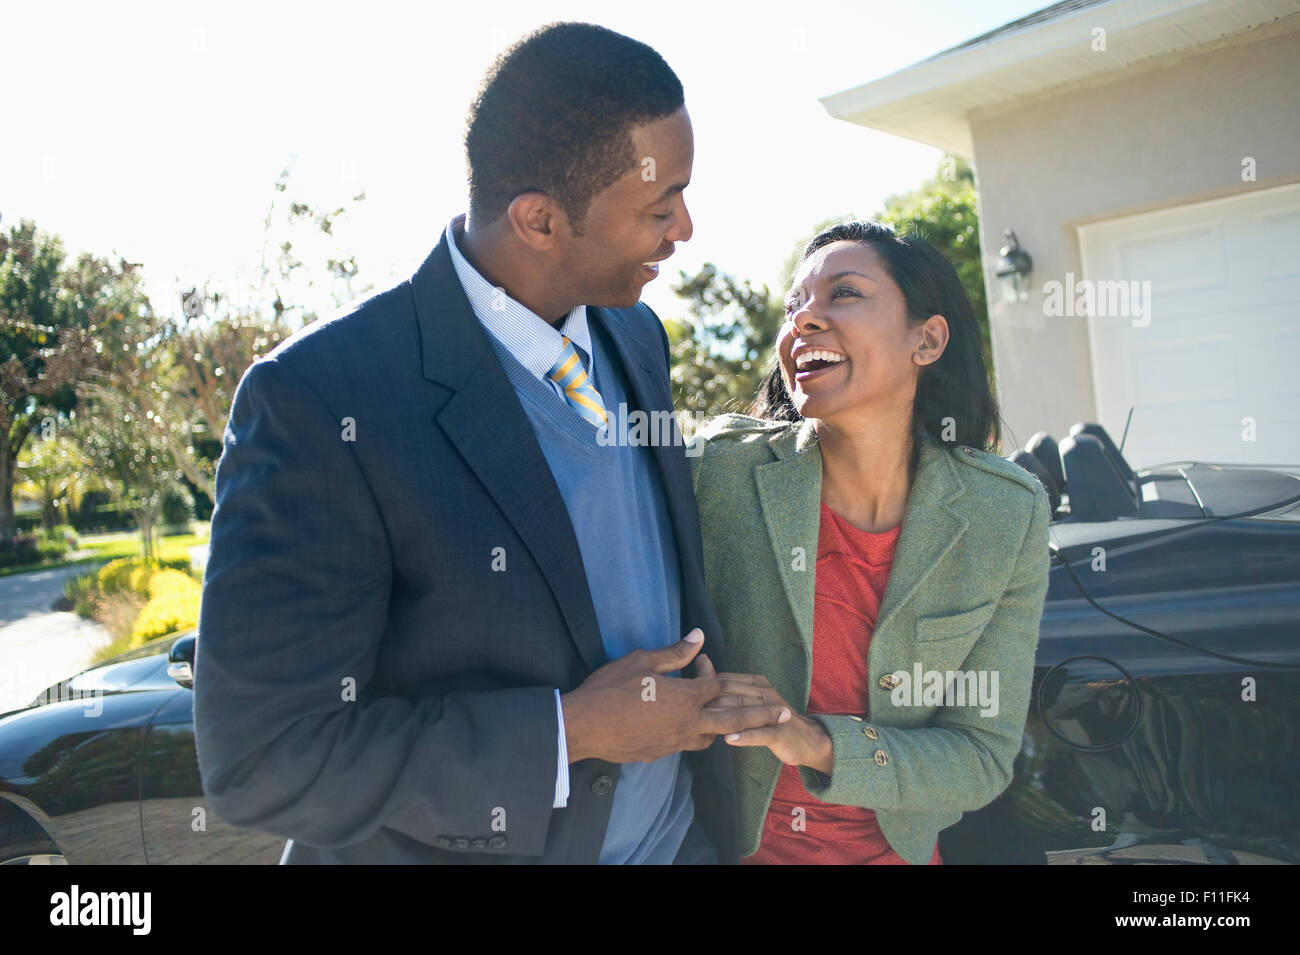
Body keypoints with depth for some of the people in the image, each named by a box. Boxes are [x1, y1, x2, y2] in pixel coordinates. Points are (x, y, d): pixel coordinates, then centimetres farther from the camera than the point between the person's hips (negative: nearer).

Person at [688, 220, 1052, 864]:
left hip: (896, 846, 1)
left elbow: (983, 757, -14)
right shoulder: (723, 472, -21)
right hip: (731, 841, -1)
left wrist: (822, 743, -28)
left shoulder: (1008, 518, -16)